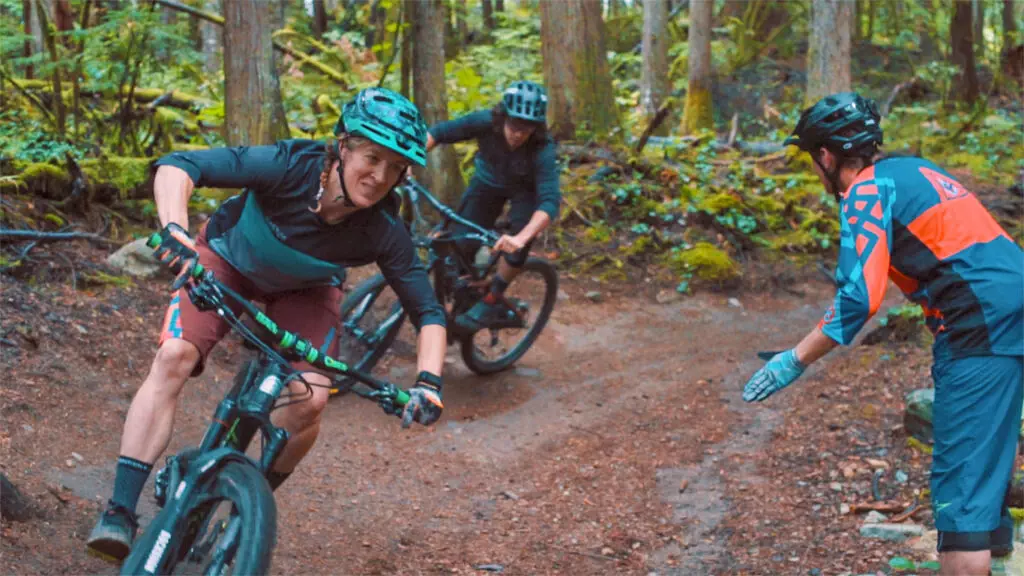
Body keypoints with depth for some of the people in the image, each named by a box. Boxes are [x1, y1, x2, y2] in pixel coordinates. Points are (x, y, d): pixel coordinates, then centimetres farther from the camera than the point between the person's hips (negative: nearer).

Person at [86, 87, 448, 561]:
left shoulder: (384, 232, -29)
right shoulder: (291, 166, -36)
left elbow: (428, 313, -22)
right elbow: (177, 166, -38)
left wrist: (428, 381, -39)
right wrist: (174, 229, -57)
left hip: (303, 291, 2)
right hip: (227, 260, -1)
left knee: (309, 401, -19)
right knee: (173, 357, -25)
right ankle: (120, 513, -23)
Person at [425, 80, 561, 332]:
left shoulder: (542, 150, -39)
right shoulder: (486, 122, -33)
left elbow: (550, 202, -48)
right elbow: (439, 132, -24)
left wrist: (520, 238, -63)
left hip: (525, 190, -2)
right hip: (488, 181, 2)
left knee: (517, 243, -27)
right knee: (460, 244, -6)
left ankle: (491, 301, -5)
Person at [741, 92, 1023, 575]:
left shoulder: (866, 192, -7)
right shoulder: (912, 171, 20)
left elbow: (859, 298, -16)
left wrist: (794, 361, -9)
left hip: (980, 330, -9)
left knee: (961, 480, -7)